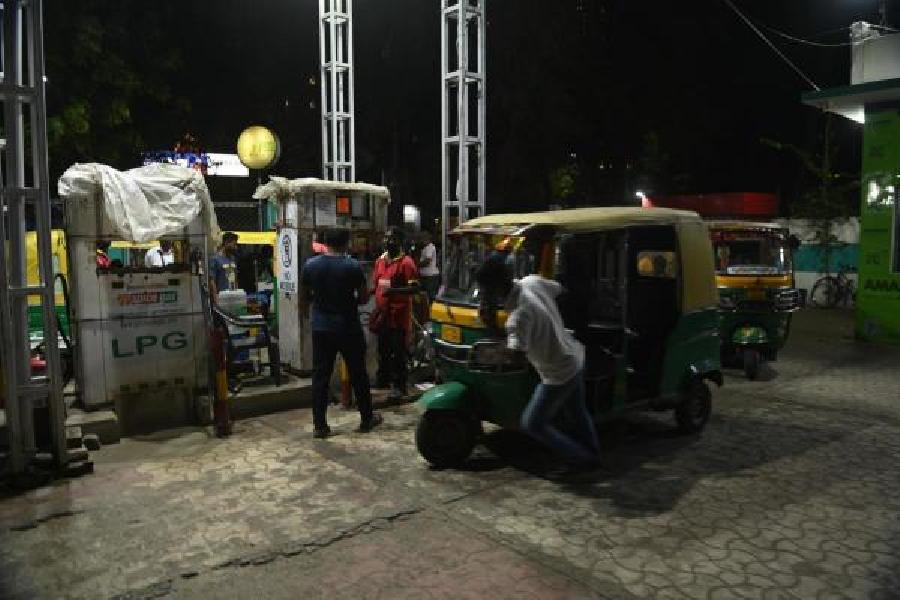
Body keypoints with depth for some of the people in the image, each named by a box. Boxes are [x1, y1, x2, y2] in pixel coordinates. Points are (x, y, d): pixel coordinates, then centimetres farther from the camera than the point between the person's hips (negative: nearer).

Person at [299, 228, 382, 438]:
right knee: (358, 374, 11)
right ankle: (367, 419, 23)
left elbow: (304, 297, 8)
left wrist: (304, 311, 28)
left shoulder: (310, 265, -2)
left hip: (321, 328, 2)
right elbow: (364, 298, -6)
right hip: (349, 328, -2)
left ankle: (320, 425, 10)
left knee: (321, 376, 7)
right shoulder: (352, 266, -11)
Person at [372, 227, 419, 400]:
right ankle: (382, 378, 33)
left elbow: (414, 287, -17)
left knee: (398, 351, -1)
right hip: (382, 313, 7)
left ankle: (399, 385, 8)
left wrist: (393, 290, -28)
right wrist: (377, 307, 13)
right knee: (383, 348, 18)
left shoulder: (406, 262, -12)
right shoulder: (380, 260, 11)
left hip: (398, 314, -7)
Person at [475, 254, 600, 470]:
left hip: (558, 374, -9)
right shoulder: (532, 282, -10)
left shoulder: (519, 316, -33)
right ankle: (591, 453, 46)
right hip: (575, 358, 9)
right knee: (577, 412, 27)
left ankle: (580, 457, 20)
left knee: (532, 423, 7)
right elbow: (559, 289, 9)